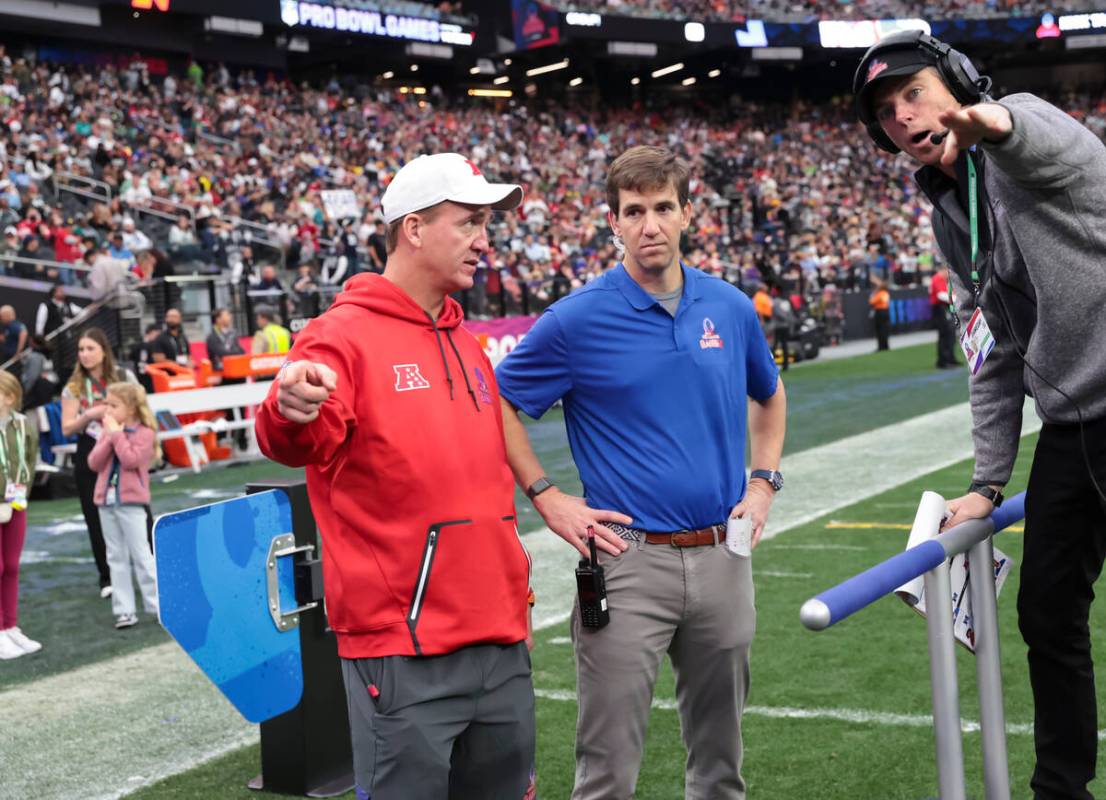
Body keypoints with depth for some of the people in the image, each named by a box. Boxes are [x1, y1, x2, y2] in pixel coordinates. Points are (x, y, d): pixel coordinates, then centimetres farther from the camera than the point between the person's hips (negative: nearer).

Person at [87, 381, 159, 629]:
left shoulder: (144, 433, -8)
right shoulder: (108, 432, 11)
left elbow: (131, 460, -21)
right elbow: (94, 463, 1)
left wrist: (117, 434, -16)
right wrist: (109, 437, -8)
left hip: (131, 502, -6)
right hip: (106, 500, 6)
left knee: (140, 555, -2)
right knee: (116, 558, 7)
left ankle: (157, 604, 5)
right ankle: (124, 610, 10)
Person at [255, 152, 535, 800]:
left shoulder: (468, 347, 16)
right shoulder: (345, 335, -7)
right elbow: (296, 442, -25)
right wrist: (293, 414, -48)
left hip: (501, 648, 8)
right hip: (404, 654, -7)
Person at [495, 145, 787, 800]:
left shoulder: (731, 307, 6)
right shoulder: (578, 319, -7)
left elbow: (769, 395, 24)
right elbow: (497, 403, 1)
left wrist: (764, 482, 12)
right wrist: (548, 499, -5)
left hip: (722, 558, 4)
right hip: (628, 559, -4)